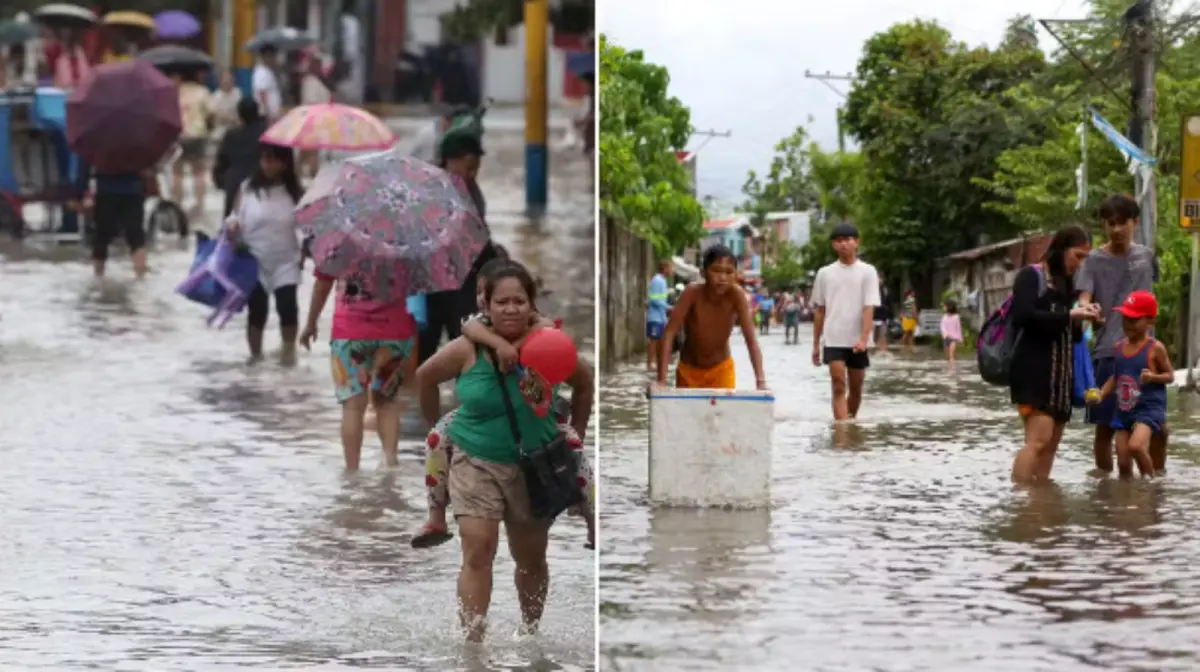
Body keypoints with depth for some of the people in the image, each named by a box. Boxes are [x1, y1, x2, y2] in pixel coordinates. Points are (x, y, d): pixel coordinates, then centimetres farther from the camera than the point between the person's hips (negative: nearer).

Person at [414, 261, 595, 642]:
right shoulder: (468, 350, -14)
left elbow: (585, 383, 8)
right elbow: (425, 377, 4)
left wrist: (576, 436, 10)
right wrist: (437, 427, 11)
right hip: (476, 462, -2)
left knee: (531, 560, 15)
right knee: (478, 553, -16)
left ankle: (531, 634, 36)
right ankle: (473, 641, -16)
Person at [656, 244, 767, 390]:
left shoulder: (736, 295, -24)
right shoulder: (693, 293, -26)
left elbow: (751, 340, -27)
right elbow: (669, 334, -29)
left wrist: (761, 381, -40)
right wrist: (661, 380, -38)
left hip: (721, 369, 0)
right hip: (688, 370, 0)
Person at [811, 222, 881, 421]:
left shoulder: (867, 272, -1)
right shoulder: (825, 273, 6)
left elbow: (869, 308, -9)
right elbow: (819, 311, 12)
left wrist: (863, 338, -21)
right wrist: (815, 344, 10)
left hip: (857, 342, 0)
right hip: (833, 340, 0)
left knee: (855, 388, 11)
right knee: (839, 386, -12)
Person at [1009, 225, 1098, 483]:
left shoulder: (1066, 283, 21)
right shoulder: (1031, 276, -1)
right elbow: (1023, 316, -17)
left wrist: (1082, 320, 2)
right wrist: (1069, 315, -15)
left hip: (1061, 374, 9)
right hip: (1034, 370, -8)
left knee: (1051, 445, 5)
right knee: (1038, 439, -20)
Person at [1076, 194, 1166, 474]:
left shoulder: (1146, 255, 10)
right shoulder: (1094, 260, -2)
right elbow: (1083, 300, -16)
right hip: (1108, 352, -3)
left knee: (1158, 425, 4)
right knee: (1106, 425, 0)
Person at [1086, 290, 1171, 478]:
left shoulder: (1155, 348, -8)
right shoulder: (1119, 347, 8)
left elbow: (1170, 375, -2)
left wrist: (1153, 377, -22)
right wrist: (1101, 394, 4)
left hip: (1149, 408, -6)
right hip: (1123, 410, 6)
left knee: (1135, 445, -28)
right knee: (1123, 462, 4)